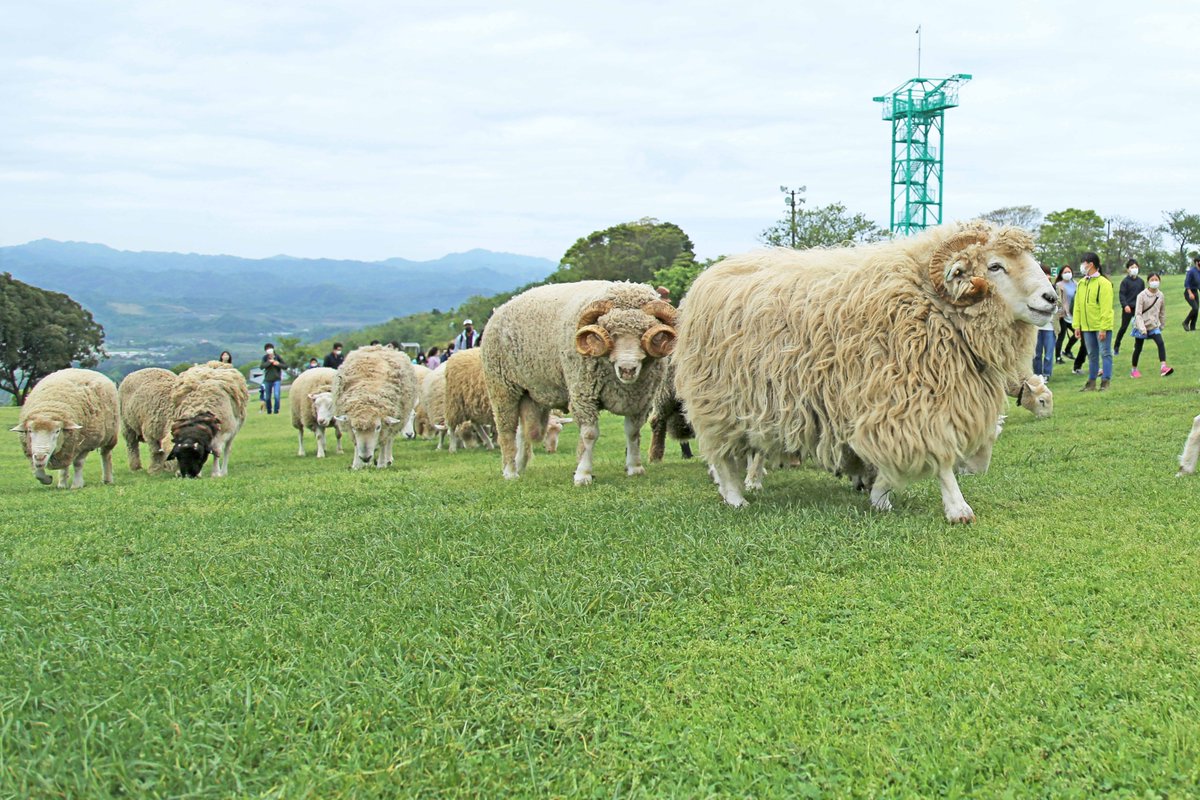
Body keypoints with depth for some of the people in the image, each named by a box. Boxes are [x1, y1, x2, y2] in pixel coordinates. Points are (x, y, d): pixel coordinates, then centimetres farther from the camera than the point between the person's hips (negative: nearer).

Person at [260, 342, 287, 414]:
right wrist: (269, 362, -20)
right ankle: (269, 411, 22)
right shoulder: (265, 358, 3)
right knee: (267, 397, 7)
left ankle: (276, 410, -8)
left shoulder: (277, 357, 0)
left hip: (276, 379, -2)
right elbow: (261, 366, -12)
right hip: (267, 380, 2)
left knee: (276, 395, -16)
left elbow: (286, 366, -1)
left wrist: (278, 364, -16)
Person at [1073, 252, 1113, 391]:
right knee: (1092, 355, 12)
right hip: (1087, 327, 7)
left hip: (1101, 327, -7)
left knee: (1105, 353, -1)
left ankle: (1105, 382, 1)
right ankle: (1091, 382, 18)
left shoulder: (1103, 283, -11)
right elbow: (1077, 306, 11)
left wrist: (1103, 328, -19)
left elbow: (1106, 307, -15)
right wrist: (1077, 325, 6)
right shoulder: (1082, 283, 10)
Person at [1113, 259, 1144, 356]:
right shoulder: (1125, 281, -5)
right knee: (1124, 327, -2)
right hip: (1128, 308, -4)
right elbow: (1122, 294, -9)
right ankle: (1116, 347, 8)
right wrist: (1125, 305, -21)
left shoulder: (1140, 281, 7)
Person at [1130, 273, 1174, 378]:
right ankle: (1134, 370, 26)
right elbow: (1138, 313, -17)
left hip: (1154, 326, 3)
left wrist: (1162, 325, 17)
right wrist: (1142, 328, -27)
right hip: (1141, 327, -3)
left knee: (1161, 343, -20)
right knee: (1138, 349, 7)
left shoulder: (1160, 295, 0)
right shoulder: (1142, 296, -13)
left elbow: (1162, 311, 13)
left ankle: (1163, 367, -27)